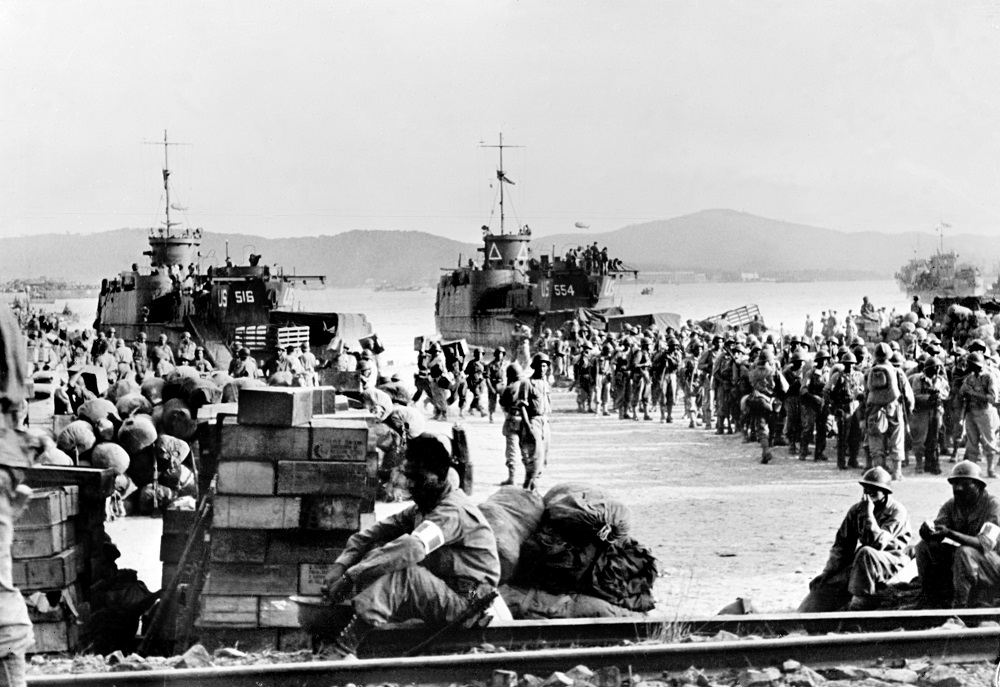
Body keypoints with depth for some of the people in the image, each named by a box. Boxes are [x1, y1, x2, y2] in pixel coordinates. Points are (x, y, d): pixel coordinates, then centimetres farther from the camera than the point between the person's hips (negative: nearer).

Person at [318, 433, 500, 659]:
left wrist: (350, 577, -40)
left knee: (398, 570, -31)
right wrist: (340, 565, -12)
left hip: (466, 603, -9)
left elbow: (412, 548, -37)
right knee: (378, 552, -2)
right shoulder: (422, 508, 11)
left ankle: (342, 651, -36)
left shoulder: (453, 512, -21)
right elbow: (375, 532, 7)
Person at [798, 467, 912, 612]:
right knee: (826, 584, -10)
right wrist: (828, 572, -1)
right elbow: (842, 544, 8)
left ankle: (860, 607, -32)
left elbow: (877, 543, -26)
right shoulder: (856, 510, 4)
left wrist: (868, 515, -29)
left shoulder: (896, 511, -13)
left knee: (866, 553, -37)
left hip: (893, 561, -6)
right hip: (859, 563, 6)